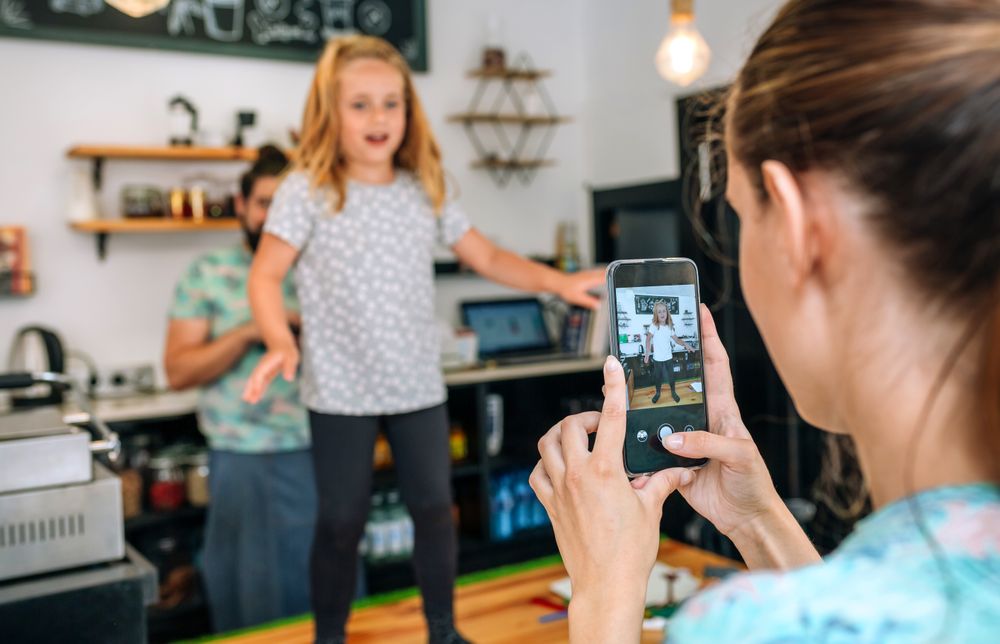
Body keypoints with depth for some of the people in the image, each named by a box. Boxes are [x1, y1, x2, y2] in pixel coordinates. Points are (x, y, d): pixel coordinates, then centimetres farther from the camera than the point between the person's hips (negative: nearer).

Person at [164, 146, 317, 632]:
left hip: (321, 458, 1)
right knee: (252, 599, 11)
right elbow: (178, 371, -4)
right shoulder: (209, 274, 2)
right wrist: (248, 332, -15)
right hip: (243, 463, -1)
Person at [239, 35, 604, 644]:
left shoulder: (425, 191, 6)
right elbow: (266, 275, -9)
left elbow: (488, 257, 9)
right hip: (342, 391, -3)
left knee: (435, 509, 12)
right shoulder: (307, 190, -6)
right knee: (342, 524, 7)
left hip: (420, 387, 4)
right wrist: (281, 343, -27)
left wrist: (558, 282, -4)